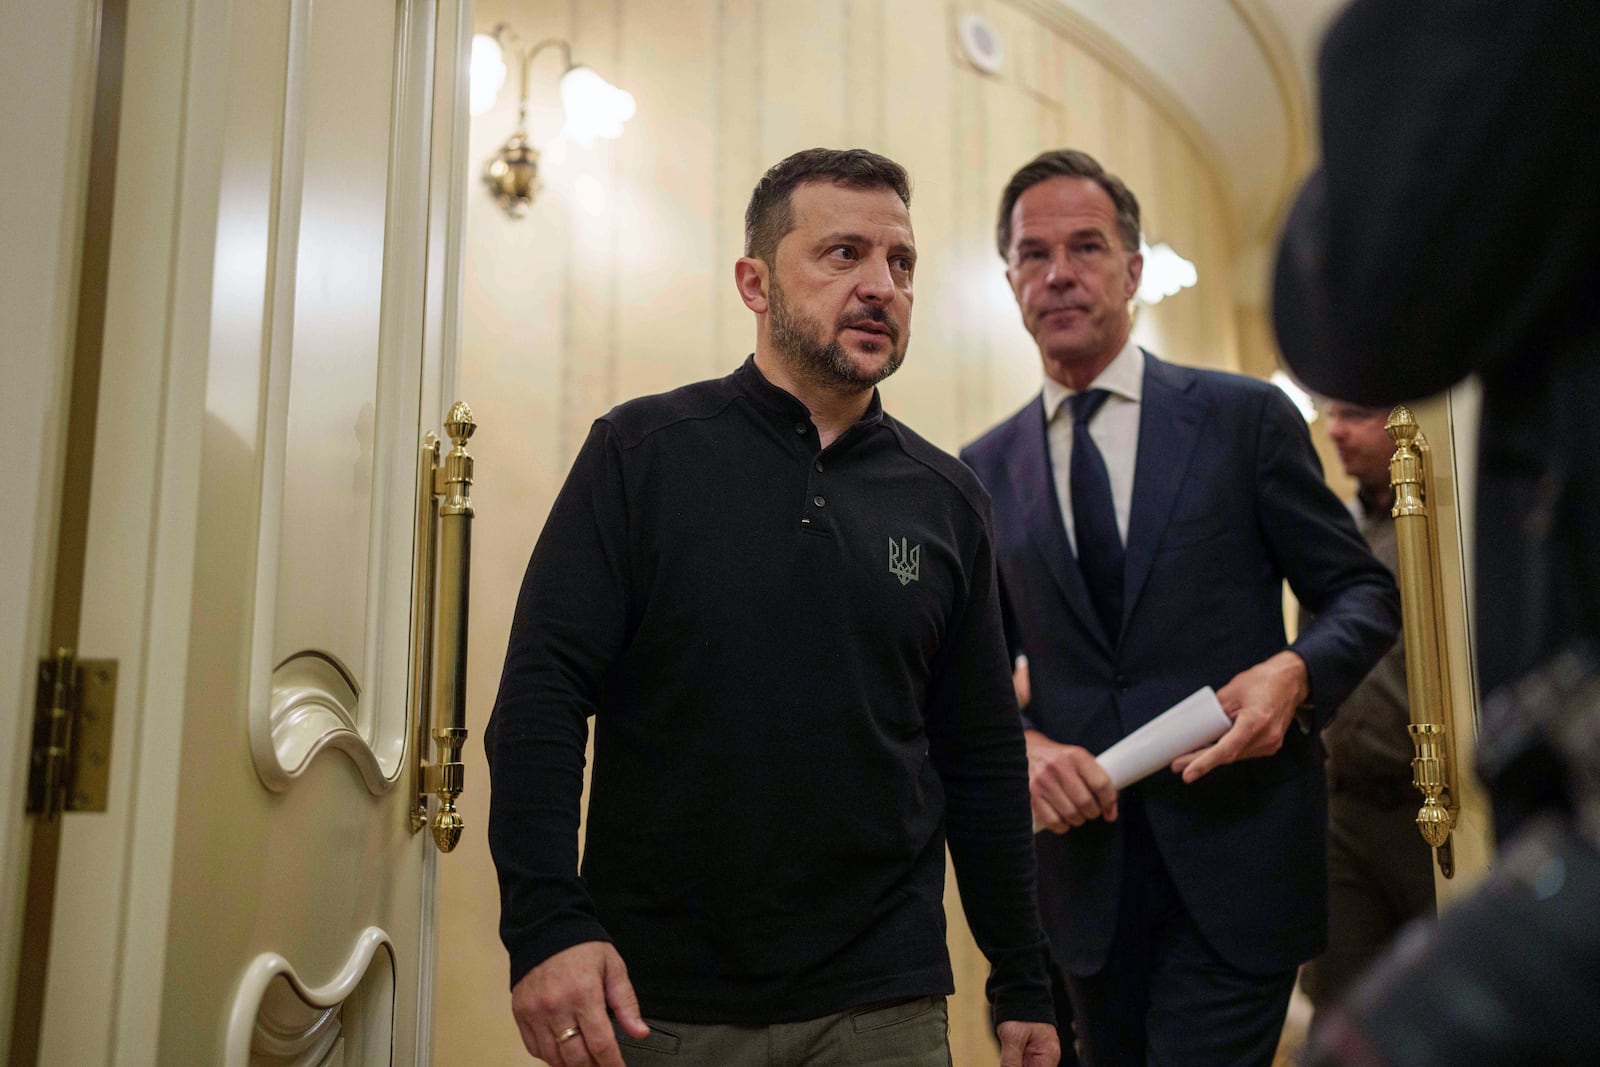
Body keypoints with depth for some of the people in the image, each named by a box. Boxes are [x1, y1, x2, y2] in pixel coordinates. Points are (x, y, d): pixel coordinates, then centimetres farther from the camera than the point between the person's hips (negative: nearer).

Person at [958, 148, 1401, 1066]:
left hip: (1236, 858, -3)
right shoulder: (986, 471, 6)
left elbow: (1364, 592, 3)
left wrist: (1295, 672, -18)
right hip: (1084, 852, 3)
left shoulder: (1246, 417, -1)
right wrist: (1020, 744, -10)